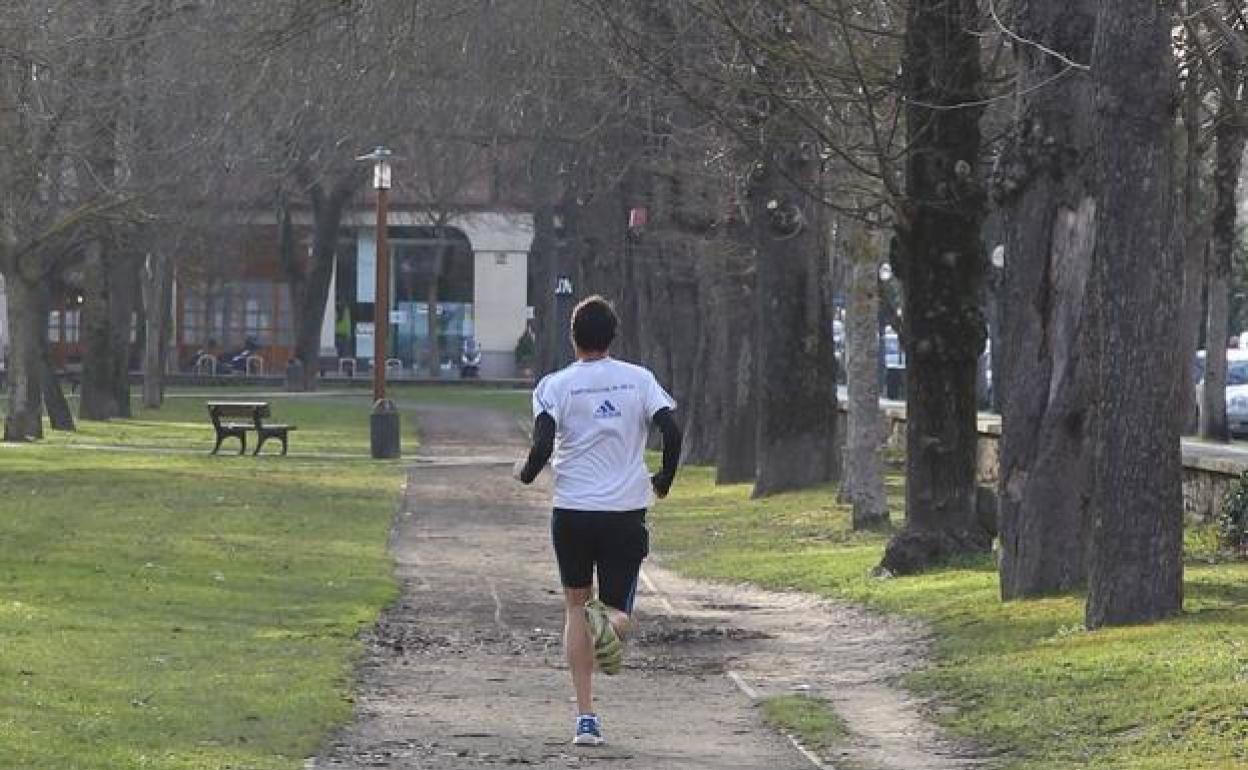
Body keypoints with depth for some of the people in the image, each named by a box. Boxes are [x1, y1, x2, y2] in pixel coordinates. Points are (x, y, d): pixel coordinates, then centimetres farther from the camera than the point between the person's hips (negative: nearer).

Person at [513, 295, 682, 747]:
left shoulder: (556, 385, -1)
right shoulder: (639, 379, 5)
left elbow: (543, 444, -12)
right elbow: (671, 431, -4)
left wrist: (526, 473, 10)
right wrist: (664, 481, 12)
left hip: (573, 510, -1)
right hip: (628, 511, 1)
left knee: (576, 607, 15)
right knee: (617, 609, 9)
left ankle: (586, 718, 7)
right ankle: (611, 625, -32)